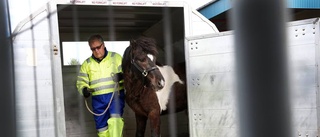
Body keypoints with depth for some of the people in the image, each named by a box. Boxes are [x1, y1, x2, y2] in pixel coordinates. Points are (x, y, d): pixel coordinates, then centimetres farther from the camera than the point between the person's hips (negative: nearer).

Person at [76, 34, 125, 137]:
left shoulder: (116, 57, 4)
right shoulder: (87, 64, 10)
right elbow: (81, 82, 11)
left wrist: (121, 76, -21)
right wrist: (84, 90, -12)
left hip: (115, 95, -3)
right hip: (98, 99, 3)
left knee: (115, 119, -27)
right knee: (101, 127, 7)